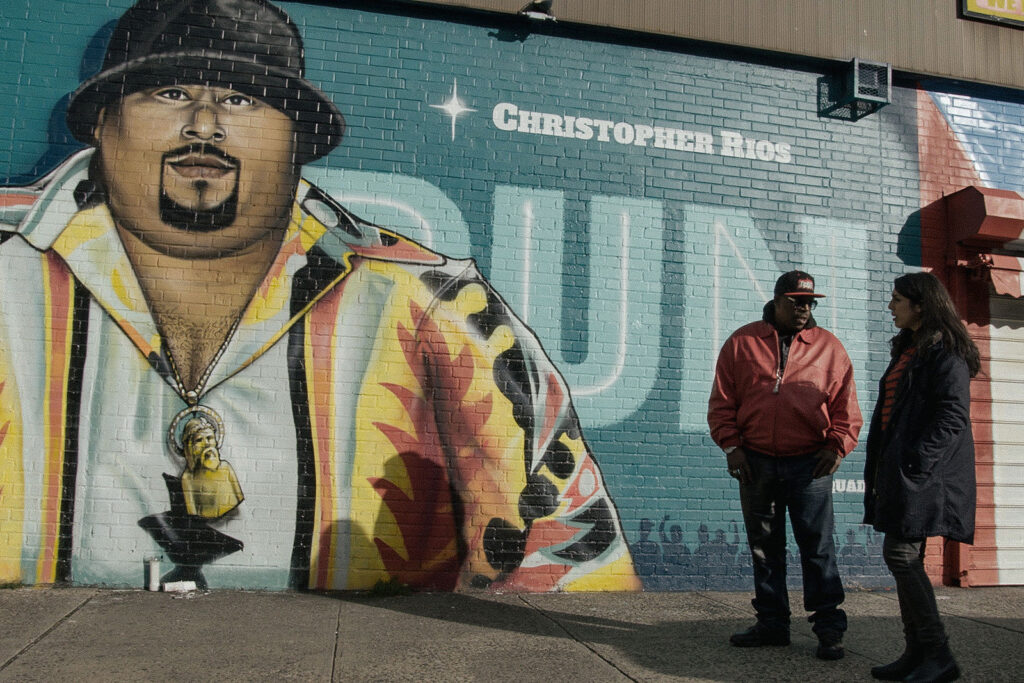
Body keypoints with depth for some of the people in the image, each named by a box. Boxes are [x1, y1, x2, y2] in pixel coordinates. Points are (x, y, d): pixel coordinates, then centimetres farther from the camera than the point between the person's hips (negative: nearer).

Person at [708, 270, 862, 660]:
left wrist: (838, 445, -5)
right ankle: (772, 624, 23)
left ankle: (829, 628, 11)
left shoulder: (829, 347, 6)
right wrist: (731, 445, -3)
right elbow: (722, 401, 6)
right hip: (755, 463, 2)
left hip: (810, 465, -1)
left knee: (818, 546, 0)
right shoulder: (742, 342, 5)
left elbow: (846, 406, 7)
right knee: (764, 547, 10)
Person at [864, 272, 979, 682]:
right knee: (906, 558, 10)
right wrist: (877, 467, 18)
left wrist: (916, 461, -23)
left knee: (900, 554, -11)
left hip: (924, 474, -10)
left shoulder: (945, 353, -9)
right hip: (898, 472, 10)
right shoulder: (907, 350, 20)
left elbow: (953, 417, -17)